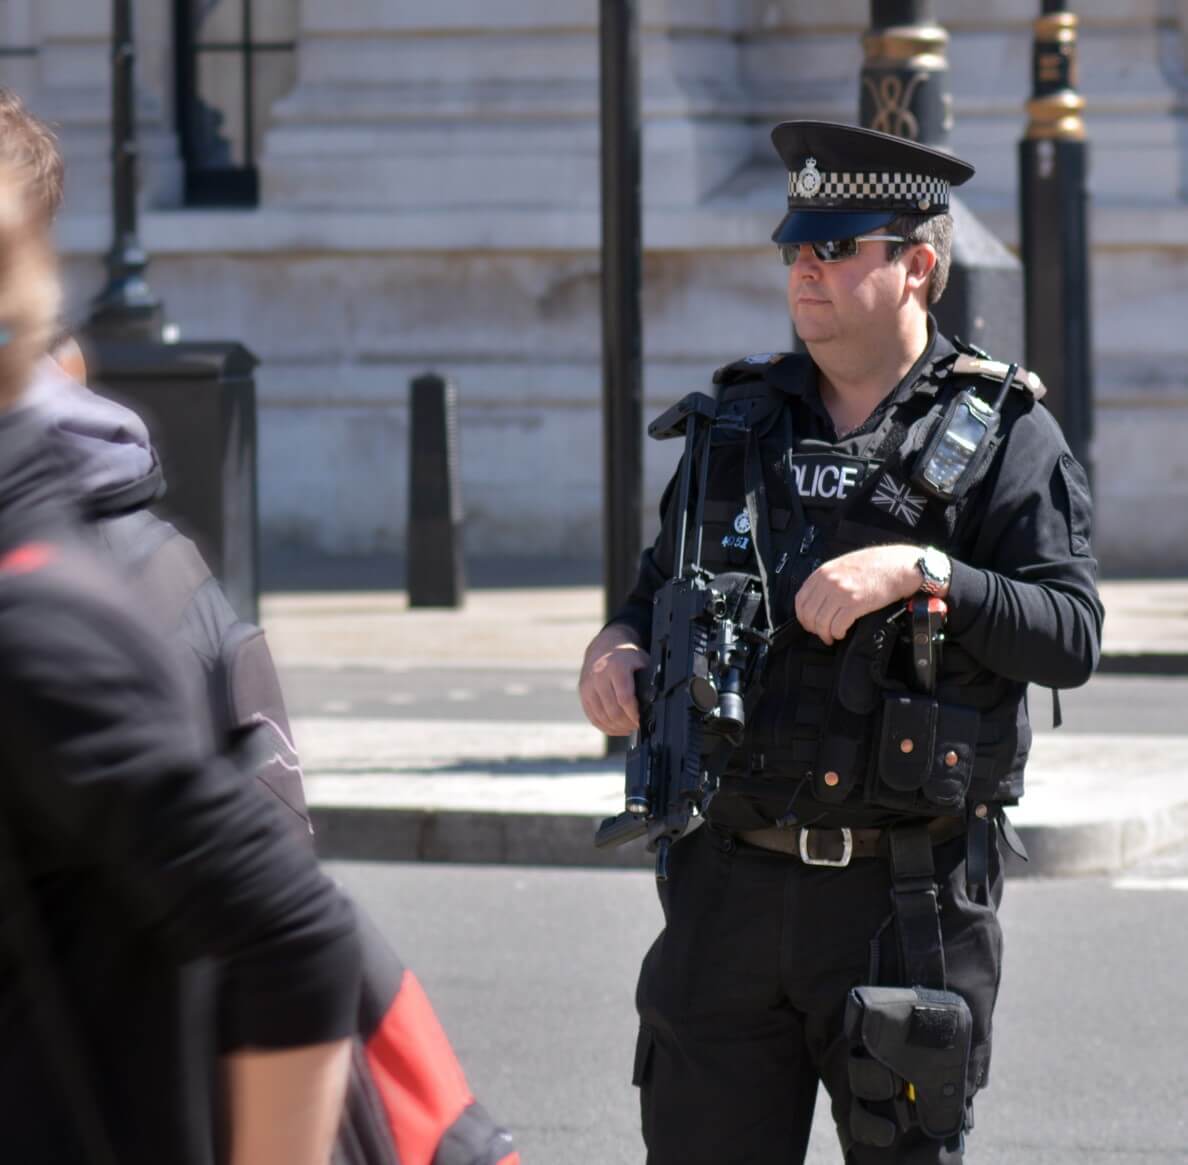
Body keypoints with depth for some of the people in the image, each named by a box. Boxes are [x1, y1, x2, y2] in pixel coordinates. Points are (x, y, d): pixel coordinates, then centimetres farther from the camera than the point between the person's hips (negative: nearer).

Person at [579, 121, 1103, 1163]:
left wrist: (923, 571, -21)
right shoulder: (740, 421, 13)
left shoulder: (1002, 432, 0)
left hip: (908, 895, -4)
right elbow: (661, 593, 23)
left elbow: (1072, 636, -10)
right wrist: (617, 648, 1)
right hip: (732, 880, 4)